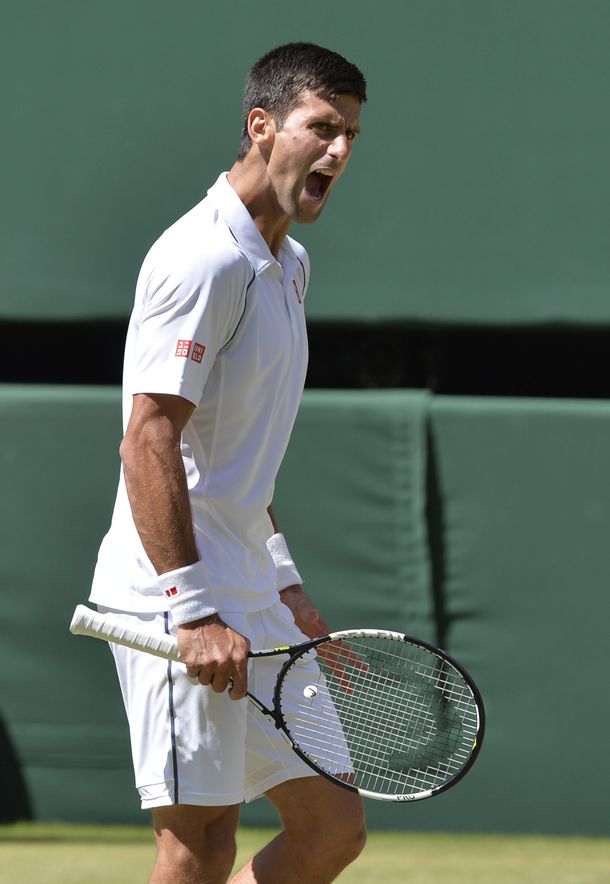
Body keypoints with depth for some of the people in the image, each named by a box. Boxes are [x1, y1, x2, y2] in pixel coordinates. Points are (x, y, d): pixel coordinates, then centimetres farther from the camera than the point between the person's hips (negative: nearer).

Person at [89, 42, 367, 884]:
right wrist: (195, 610, -25)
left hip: (246, 603, 10)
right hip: (174, 600, -10)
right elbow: (149, 442, -21)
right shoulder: (205, 258, -14)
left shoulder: (288, 264, 17)